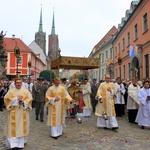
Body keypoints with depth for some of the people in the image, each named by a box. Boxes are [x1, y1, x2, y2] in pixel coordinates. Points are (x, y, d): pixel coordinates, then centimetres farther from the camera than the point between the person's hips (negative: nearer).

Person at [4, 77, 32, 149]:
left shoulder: (25, 91, 7)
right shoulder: (11, 91, 4)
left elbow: (29, 99, 1)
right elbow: (6, 99, -7)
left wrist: (23, 102, -15)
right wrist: (16, 99, -15)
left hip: (23, 112, 1)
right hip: (13, 113, -1)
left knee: (22, 127, 6)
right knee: (13, 128, -4)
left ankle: (21, 142, 18)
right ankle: (14, 144, -2)